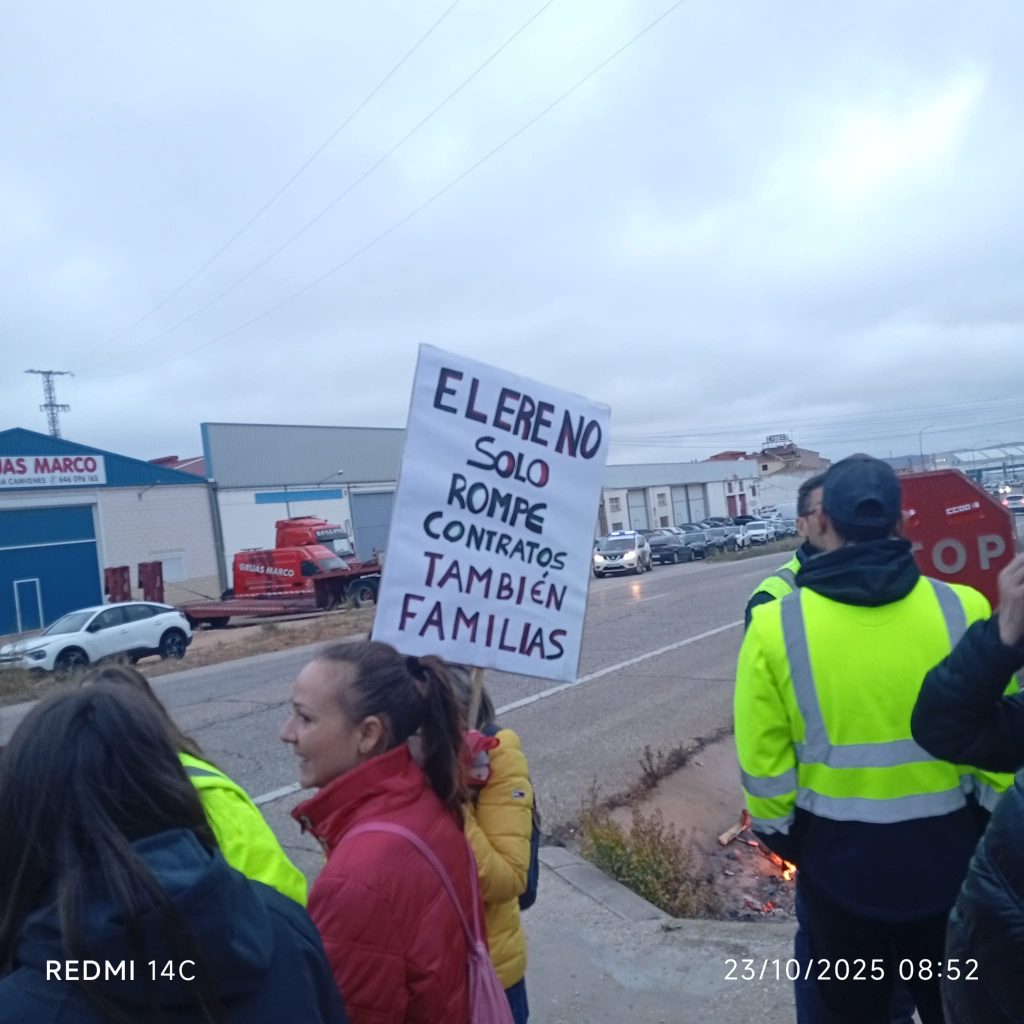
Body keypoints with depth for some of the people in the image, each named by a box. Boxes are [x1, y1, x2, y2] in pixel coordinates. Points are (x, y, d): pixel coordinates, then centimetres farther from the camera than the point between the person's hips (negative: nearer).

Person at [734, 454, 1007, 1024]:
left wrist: (781, 835, 7)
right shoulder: (963, 610, -14)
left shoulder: (776, 625, -17)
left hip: (839, 861, -1)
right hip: (948, 856, 1)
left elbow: (763, 759, -10)